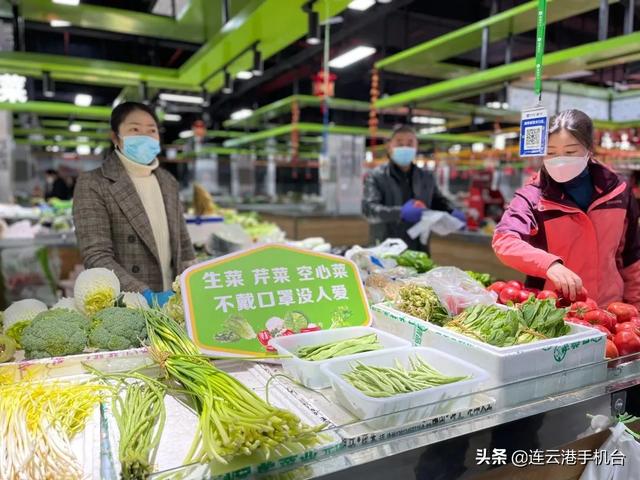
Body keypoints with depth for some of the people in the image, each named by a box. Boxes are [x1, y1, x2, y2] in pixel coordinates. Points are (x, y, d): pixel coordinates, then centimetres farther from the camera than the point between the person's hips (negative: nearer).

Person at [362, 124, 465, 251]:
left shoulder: (427, 177, 12)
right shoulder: (376, 177, -4)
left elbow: (439, 201, 25)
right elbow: (368, 208, -16)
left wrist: (452, 212, 1)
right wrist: (400, 213, -32)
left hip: (419, 249, 5)